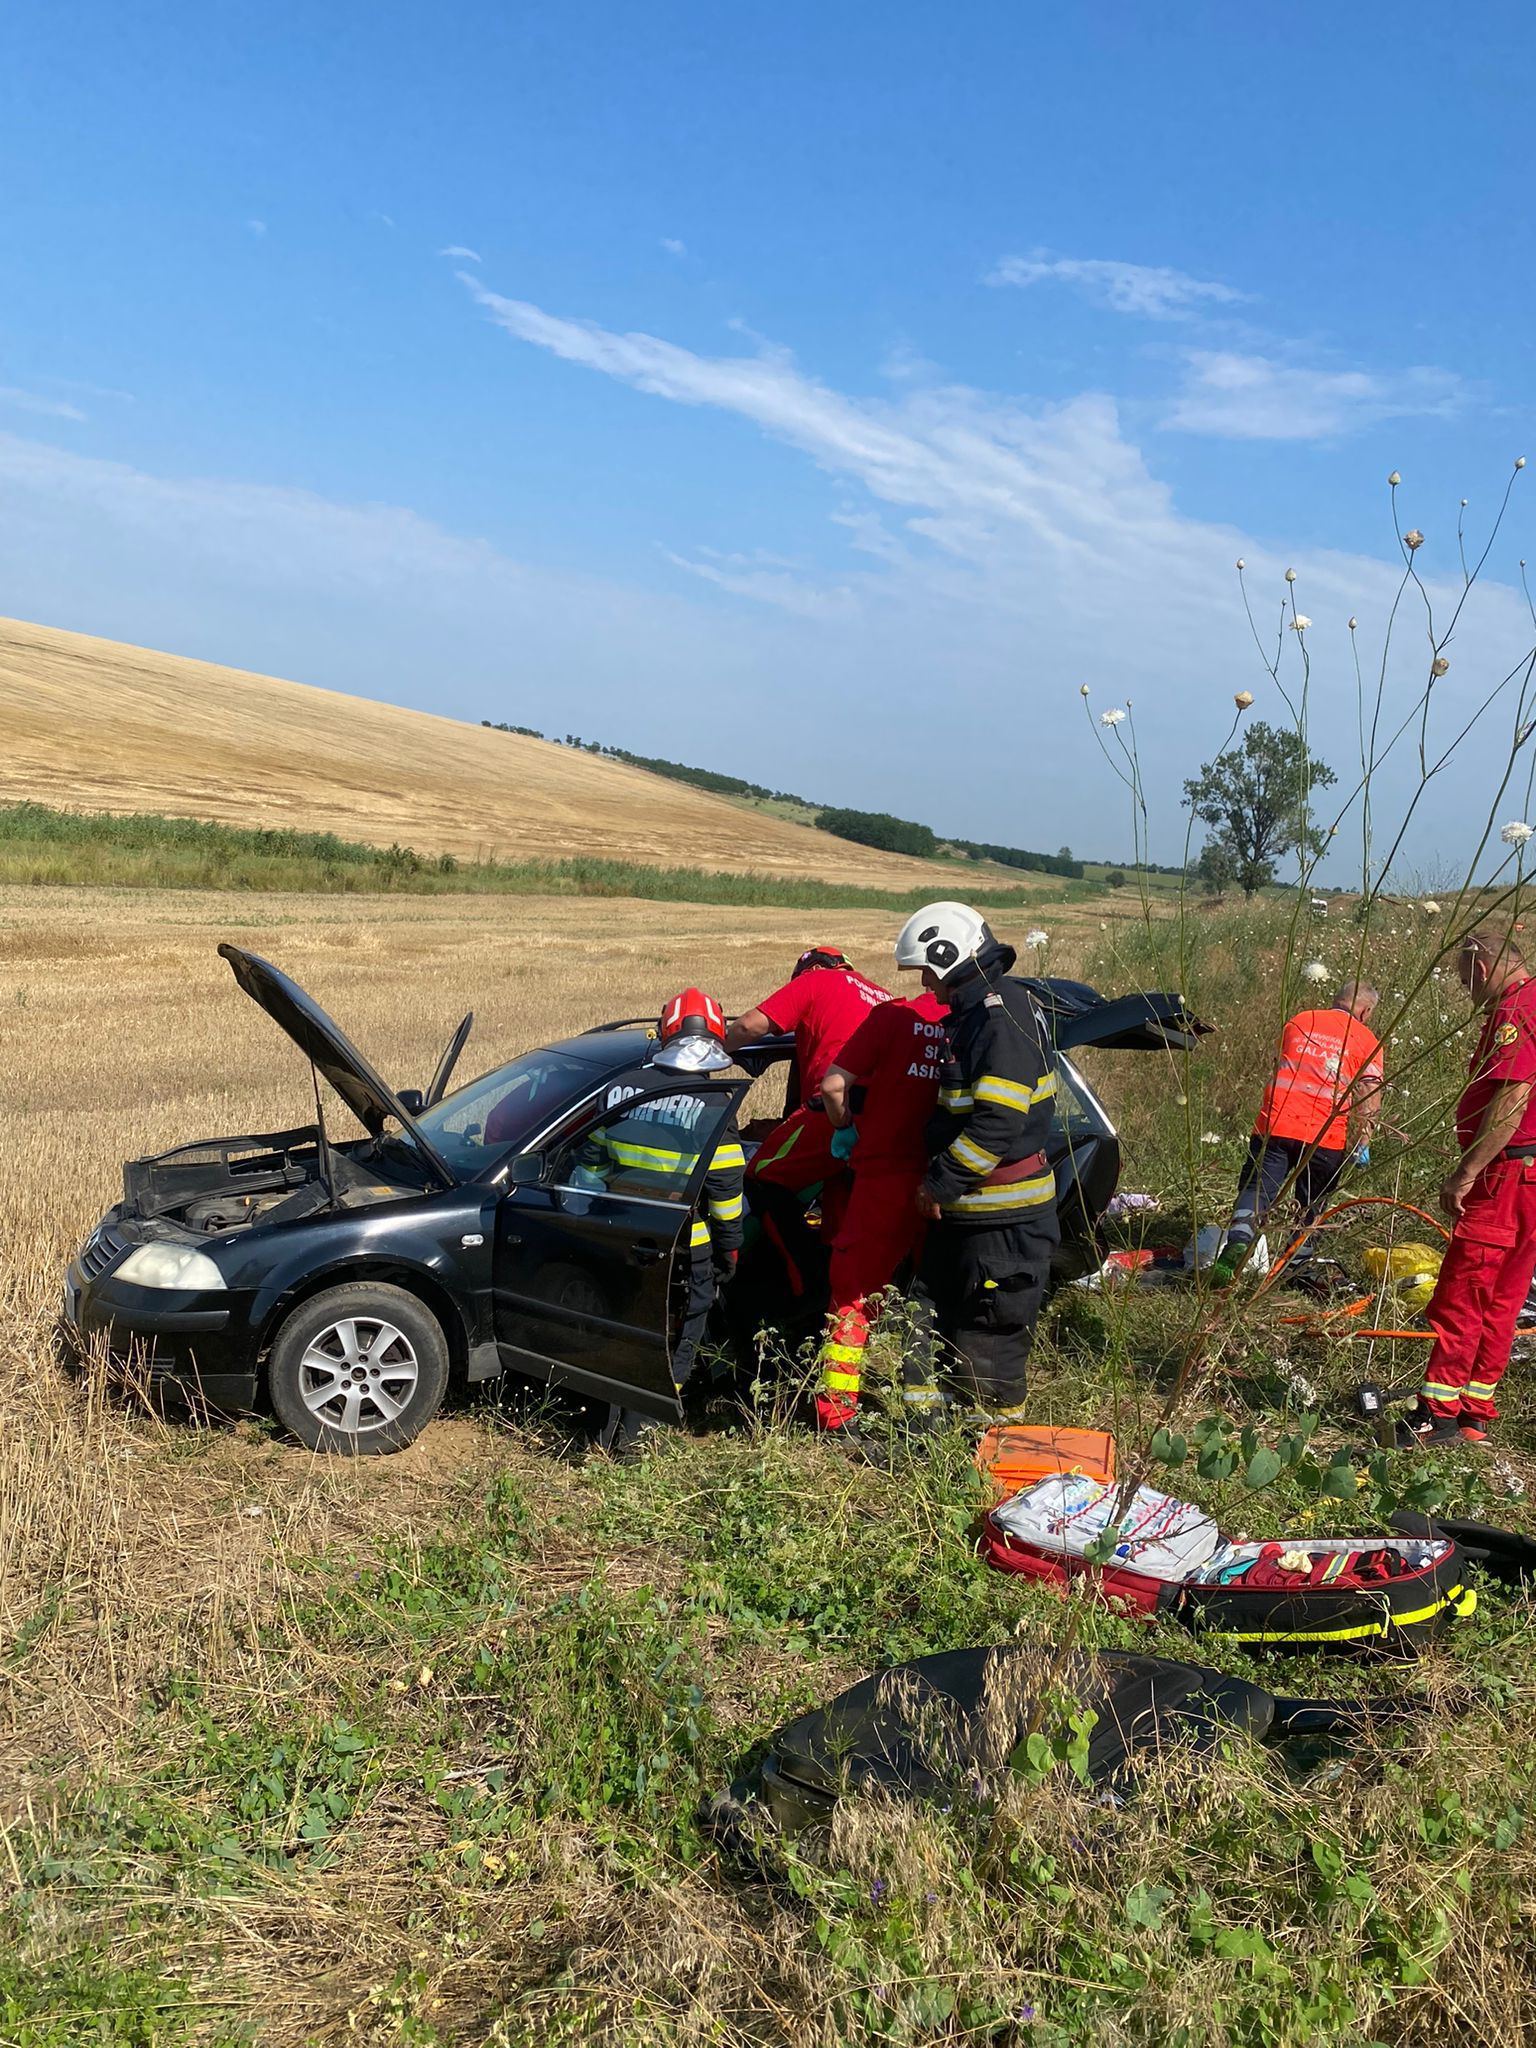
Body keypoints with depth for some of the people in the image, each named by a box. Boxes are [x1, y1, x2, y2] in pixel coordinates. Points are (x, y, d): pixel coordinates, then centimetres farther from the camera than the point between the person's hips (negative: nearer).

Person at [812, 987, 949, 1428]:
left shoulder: (894, 1016, -9)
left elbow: (834, 1084, -10)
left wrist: (844, 1126, 11)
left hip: (887, 1178, -3)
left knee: (854, 1289, 9)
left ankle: (836, 1408, 10)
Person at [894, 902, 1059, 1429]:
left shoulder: (1003, 1019, -20)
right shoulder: (974, 1013, 12)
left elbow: (998, 1124, -27)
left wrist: (939, 1184, -19)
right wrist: (936, 1180, 15)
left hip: (1003, 1219, -10)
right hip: (966, 1211, 10)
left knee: (988, 1335, 1)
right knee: (929, 1311, 16)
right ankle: (923, 1424, 26)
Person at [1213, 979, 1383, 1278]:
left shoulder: (1299, 1021, 17)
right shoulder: (1366, 1039, 8)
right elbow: (1369, 1094, -1)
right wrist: (1363, 1142, -3)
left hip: (1274, 1124, 1)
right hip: (1325, 1137, -1)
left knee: (1255, 1189, -2)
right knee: (1313, 1207, 16)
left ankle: (1238, 1242, -25)